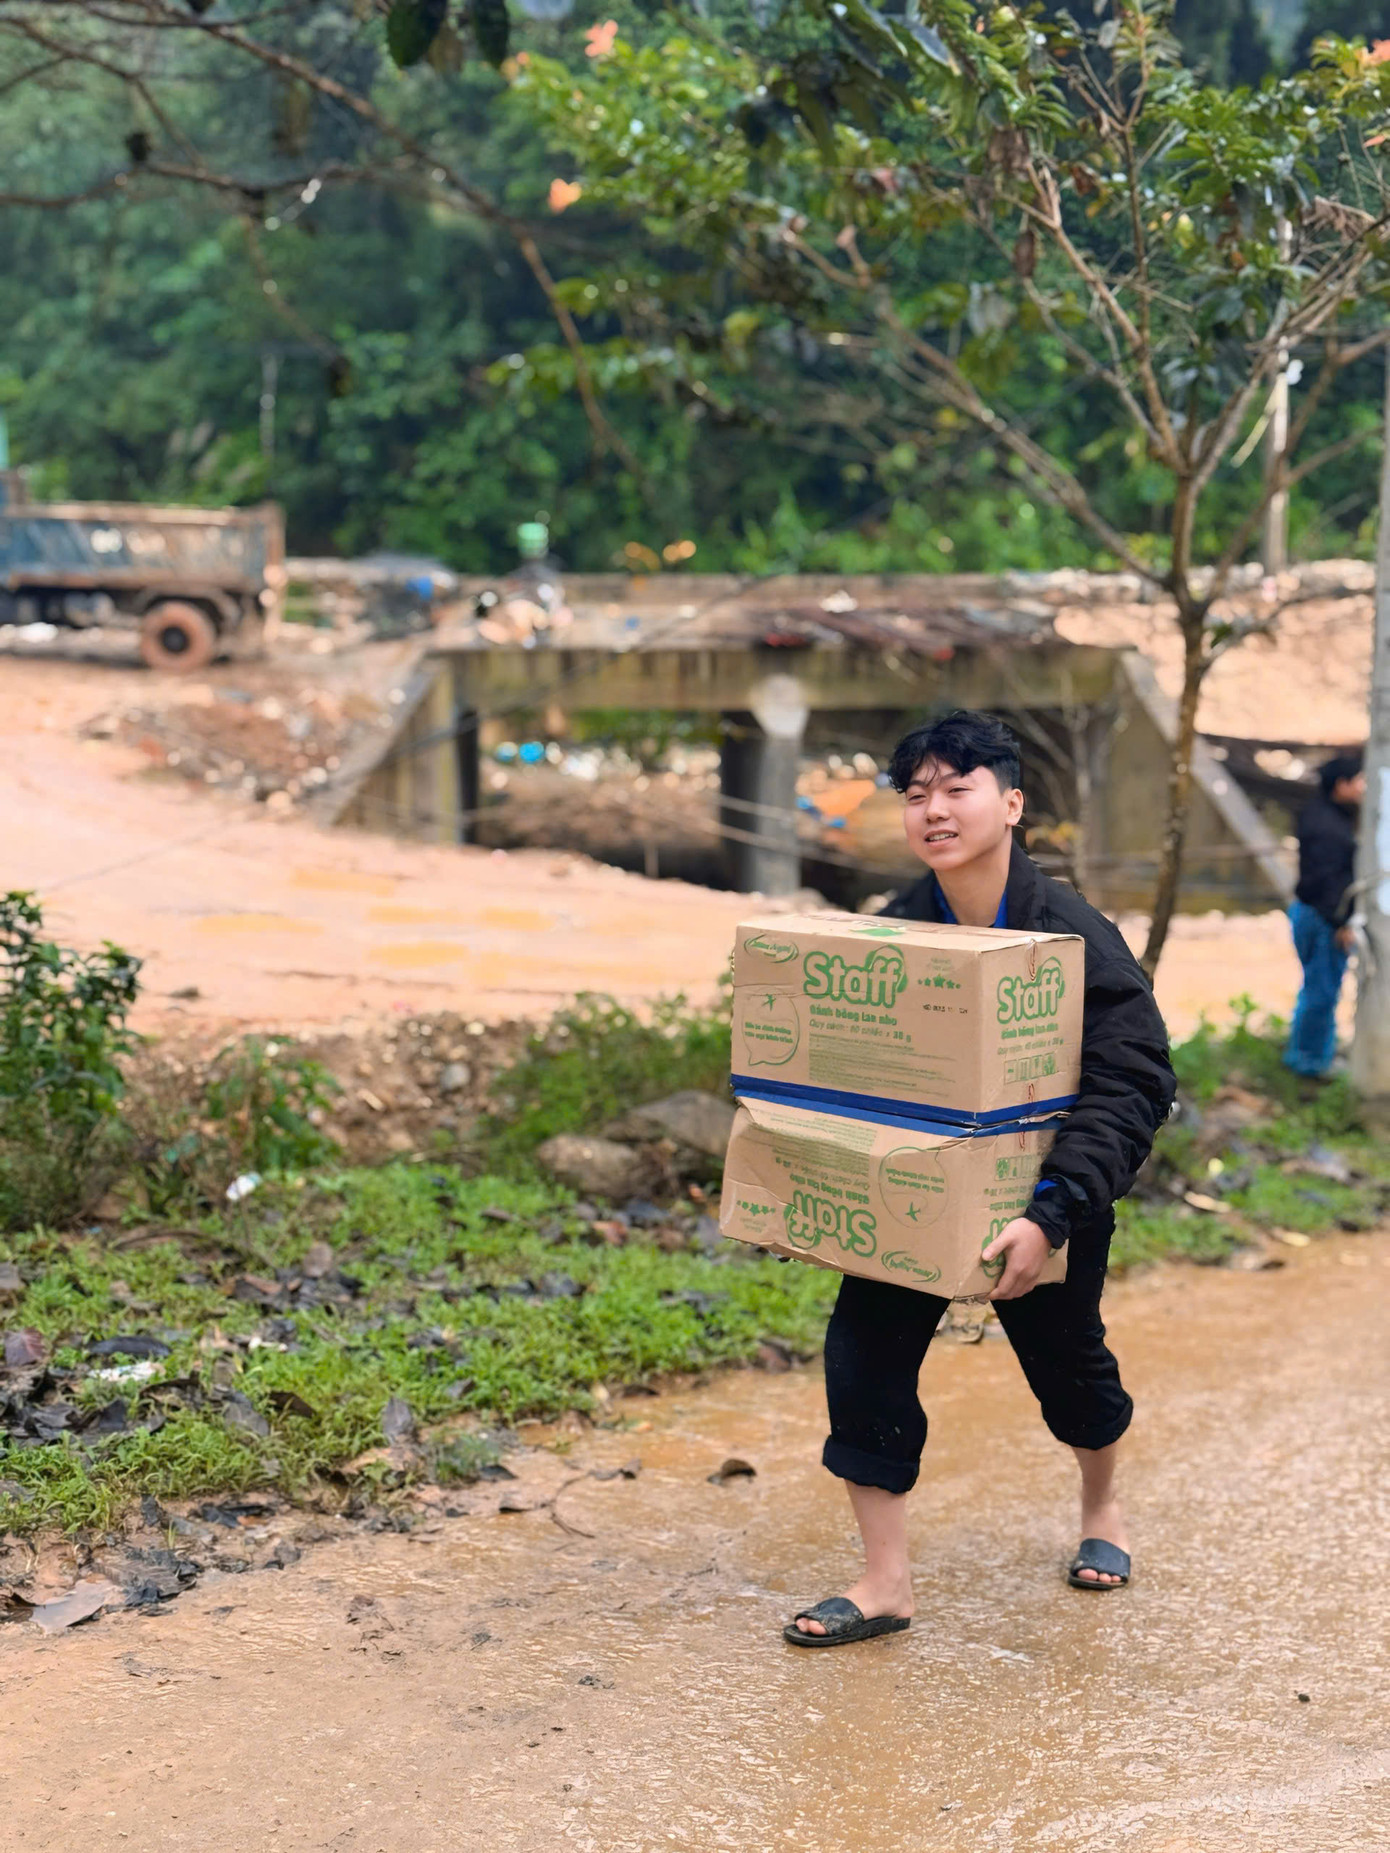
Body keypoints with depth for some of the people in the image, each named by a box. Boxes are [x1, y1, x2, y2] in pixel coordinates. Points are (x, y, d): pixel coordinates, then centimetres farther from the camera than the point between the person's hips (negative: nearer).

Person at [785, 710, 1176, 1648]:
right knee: (864, 1346, -11)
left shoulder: (1075, 937, -22)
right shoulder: (893, 934, -9)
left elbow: (1132, 1088, -26)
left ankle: (1103, 1508, 48)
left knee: (1066, 1356, 16)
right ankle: (887, 1581, 0)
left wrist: (1053, 1212, -36)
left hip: (1044, 1193, -3)